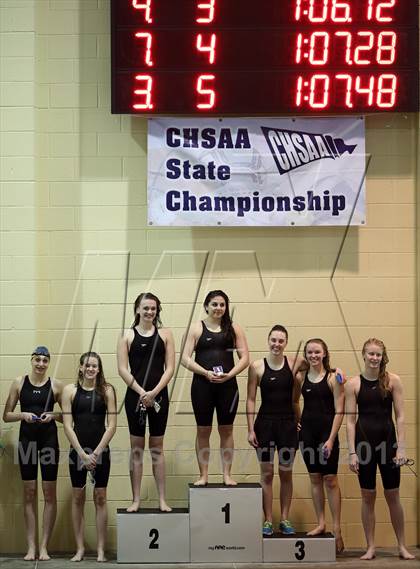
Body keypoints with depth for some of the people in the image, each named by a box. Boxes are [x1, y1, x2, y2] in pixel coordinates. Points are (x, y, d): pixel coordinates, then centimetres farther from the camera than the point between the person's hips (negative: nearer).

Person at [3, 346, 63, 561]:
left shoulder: (56, 385, 2)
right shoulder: (19, 383, 4)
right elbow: (6, 416, 6)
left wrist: (53, 415, -11)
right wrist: (22, 415, -12)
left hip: (49, 438, 0)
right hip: (27, 438, 0)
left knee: (49, 493, 0)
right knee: (29, 493, 3)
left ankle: (44, 546, 7)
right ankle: (31, 546, 8)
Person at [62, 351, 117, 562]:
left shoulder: (106, 390, 0)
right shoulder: (70, 390, 1)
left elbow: (111, 425, -3)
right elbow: (67, 425, -3)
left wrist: (96, 452, -9)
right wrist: (82, 453, -10)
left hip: (100, 450, 0)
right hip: (77, 449, 1)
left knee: (100, 497, 4)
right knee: (78, 497, 5)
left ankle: (101, 549, 9)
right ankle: (80, 548, 13)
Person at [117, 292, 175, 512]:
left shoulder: (164, 334, 4)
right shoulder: (127, 335, 3)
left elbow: (170, 368, -1)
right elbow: (123, 369, -3)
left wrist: (154, 392, -12)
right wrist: (141, 392, -12)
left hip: (159, 396, 0)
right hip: (135, 395, 0)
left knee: (157, 448, 7)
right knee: (136, 449, 5)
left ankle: (162, 499, 11)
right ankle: (136, 499, 10)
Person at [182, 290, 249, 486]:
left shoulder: (233, 328, 7)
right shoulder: (197, 328, 4)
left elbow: (244, 357, 4)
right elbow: (185, 359, -2)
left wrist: (229, 374, -12)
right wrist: (206, 373, -14)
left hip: (227, 385, 1)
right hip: (202, 384, -1)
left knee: (226, 429, 7)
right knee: (203, 430, 5)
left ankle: (227, 474, 15)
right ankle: (203, 475, 13)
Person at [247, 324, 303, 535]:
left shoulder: (295, 363, -2)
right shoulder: (257, 366, -3)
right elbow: (251, 399, -1)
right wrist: (250, 429, -5)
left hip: (288, 423, 1)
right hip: (265, 422, -1)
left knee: (286, 473, 9)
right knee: (267, 473, 5)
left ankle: (285, 519, 20)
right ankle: (268, 521, 13)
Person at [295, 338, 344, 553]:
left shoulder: (333, 377, -6)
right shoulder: (300, 377, 5)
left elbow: (339, 411, -8)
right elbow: (294, 402, 19)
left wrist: (331, 439, -13)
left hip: (327, 431, -4)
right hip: (307, 431, 4)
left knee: (330, 479, -1)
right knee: (315, 478, 9)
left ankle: (336, 528, 5)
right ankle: (321, 523, 18)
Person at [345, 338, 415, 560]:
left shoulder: (393, 381, 0)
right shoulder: (353, 384, -1)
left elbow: (400, 416, 0)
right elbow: (350, 420, -1)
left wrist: (401, 448, -7)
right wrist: (352, 452, -6)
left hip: (388, 440, 0)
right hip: (364, 440, 0)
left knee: (393, 496, 7)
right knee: (368, 496, 6)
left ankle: (402, 546, 19)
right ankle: (370, 547, 16)